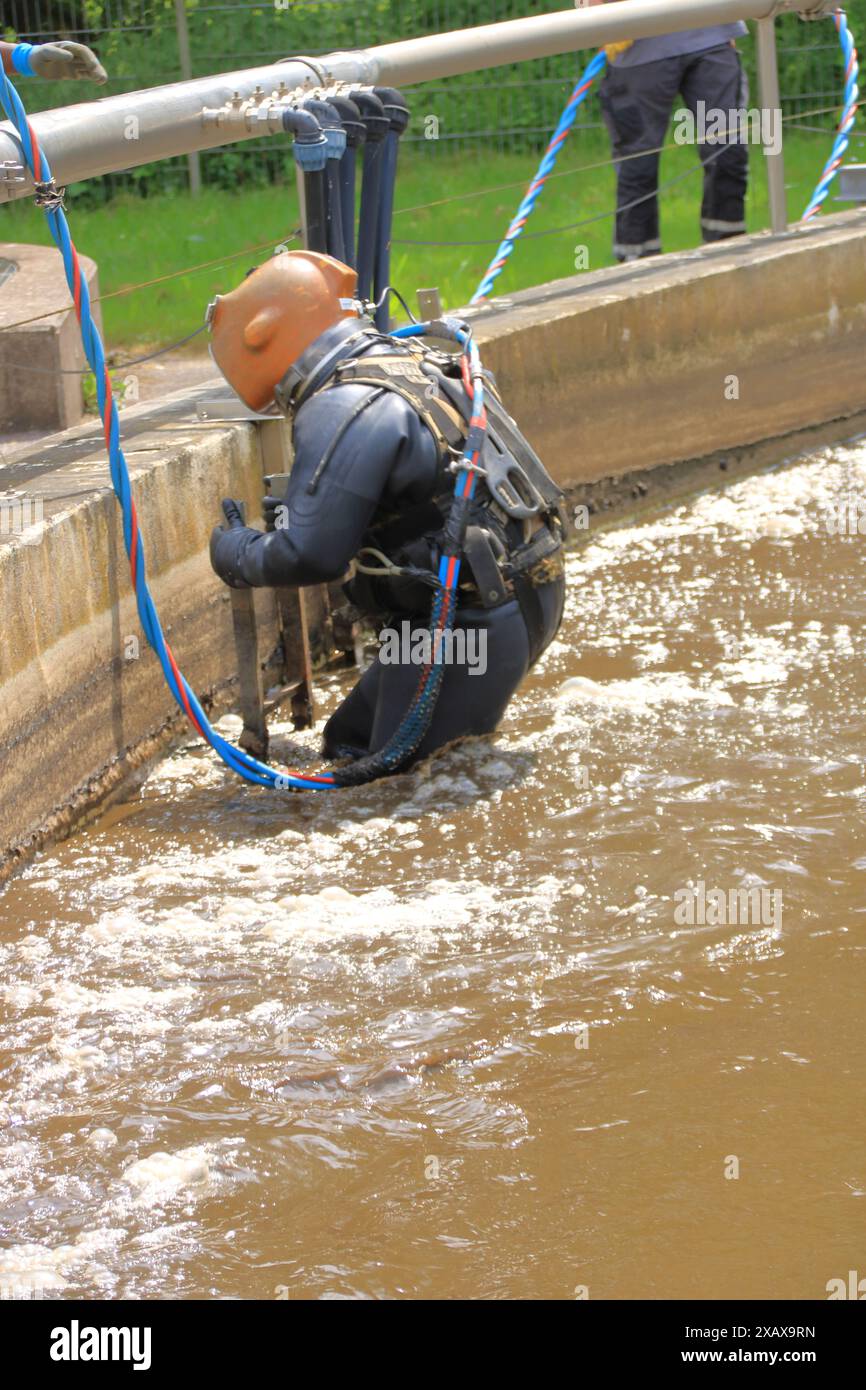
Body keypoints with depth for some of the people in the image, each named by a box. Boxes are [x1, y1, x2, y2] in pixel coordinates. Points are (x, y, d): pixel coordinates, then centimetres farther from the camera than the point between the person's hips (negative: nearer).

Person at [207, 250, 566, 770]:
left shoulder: (341, 412, -19)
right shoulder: (411, 362, 12)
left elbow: (311, 556, -17)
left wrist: (237, 555, 3)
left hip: (473, 620, -10)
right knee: (350, 744, 17)